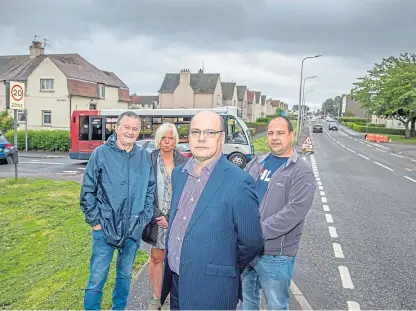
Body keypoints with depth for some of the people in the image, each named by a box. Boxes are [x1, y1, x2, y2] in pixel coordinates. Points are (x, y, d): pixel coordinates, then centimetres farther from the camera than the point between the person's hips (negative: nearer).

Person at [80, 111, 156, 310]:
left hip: (134, 230, 3)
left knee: (125, 275, 18)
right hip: (105, 228, -3)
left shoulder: (144, 157, 2)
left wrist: (145, 218, 5)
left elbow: (150, 190, 9)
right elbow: (87, 191, -4)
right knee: (97, 279, 3)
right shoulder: (101, 153, -7)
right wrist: (95, 221, -6)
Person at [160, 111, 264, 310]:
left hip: (211, 290, -5)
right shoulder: (179, 173, 3)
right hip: (175, 282, 6)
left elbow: (251, 242, -11)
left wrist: (227, 270, 3)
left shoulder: (238, 182, -18)